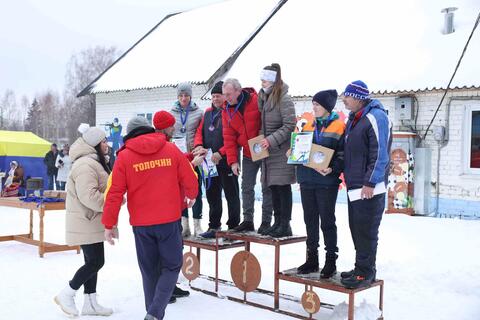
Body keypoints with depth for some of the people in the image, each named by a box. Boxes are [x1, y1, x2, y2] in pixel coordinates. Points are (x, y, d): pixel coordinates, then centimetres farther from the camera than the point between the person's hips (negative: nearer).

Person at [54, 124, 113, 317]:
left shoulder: (94, 162, 16)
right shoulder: (86, 165, -20)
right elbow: (88, 196, -28)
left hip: (91, 221, 11)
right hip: (86, 222, -11)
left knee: (92, 262, 12)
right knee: (96, 262, -6)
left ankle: (90, 303, 20)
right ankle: (66, 295, 6)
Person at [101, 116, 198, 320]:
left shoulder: (124, 156, -1)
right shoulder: (171, 149, 0)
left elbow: (114, 193, -4)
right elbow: (190, 179, 4)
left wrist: (109, 224, 3)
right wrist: (191, 196, 25)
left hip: (141, 223, 1)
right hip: (170, 220, -1)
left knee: (149, 270, 16)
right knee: (171, 266, 11)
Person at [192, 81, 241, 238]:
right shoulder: (208, 112, 14)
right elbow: (200, 131, 15)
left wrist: (220, 153, -21)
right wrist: (199, 146, -5)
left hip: (226, 161, -7)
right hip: (209, 161, 7)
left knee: (231, 195, 4)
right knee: (212, 194, 14)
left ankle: (233, 227, 14)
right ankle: (214, 226, 25)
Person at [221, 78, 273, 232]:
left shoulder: (257, 101, -16)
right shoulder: (227, 112, 1)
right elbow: (229, 137, 0)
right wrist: (232, 160, -6)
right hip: (248, 154, 5)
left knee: (267, 187, 2)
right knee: (247, 187, 6)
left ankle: (266, 221, 9)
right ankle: (248, 220, 13)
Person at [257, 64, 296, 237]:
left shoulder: (284, 99, -12)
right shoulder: (264, 97, 13)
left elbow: (289, 125, -16)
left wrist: (271, 140, -18)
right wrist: (262, 139, 9)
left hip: (282, 151, -8)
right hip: (269, 151, 8)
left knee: (283, 187, -2)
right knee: (273, 187, 11)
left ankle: (285, 225, 6)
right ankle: (278, 222, 20)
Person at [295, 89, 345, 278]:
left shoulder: (339, 127, -5)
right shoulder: (309, 126, 14)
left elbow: (342, 154, -10)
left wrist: (332, 169, -25)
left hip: (327, 181, -6)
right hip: (307, 180, 6)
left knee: (327, 221, 2)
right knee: (310, 220, 12)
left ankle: (331, 260, 14)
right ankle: (312, 259, 23)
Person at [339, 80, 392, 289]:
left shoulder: (376, 117, -13)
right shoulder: (354, 118, 17)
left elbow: (380, 154, -18)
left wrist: (370, 182, -20)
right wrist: (347, 175, 16)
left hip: (369, 188, -9)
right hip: (354, 186, 10)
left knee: (366, 231, -4)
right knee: (356, 228, 14)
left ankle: (365, 272, 5)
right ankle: (361, 268, 25)